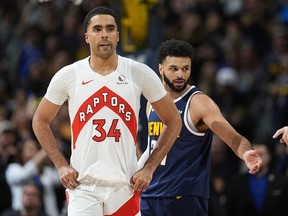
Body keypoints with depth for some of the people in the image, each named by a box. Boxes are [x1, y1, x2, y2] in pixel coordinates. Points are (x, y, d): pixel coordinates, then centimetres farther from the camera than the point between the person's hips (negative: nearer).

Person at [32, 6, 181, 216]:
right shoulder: (68, 76, 0)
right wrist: (62, 166, 2)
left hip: (125, 185, 1)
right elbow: (40, 121, 12)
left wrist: (149, 168, 0)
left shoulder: (140, 73, 0)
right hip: (83, 185, -1)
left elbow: (174, 121, 7)